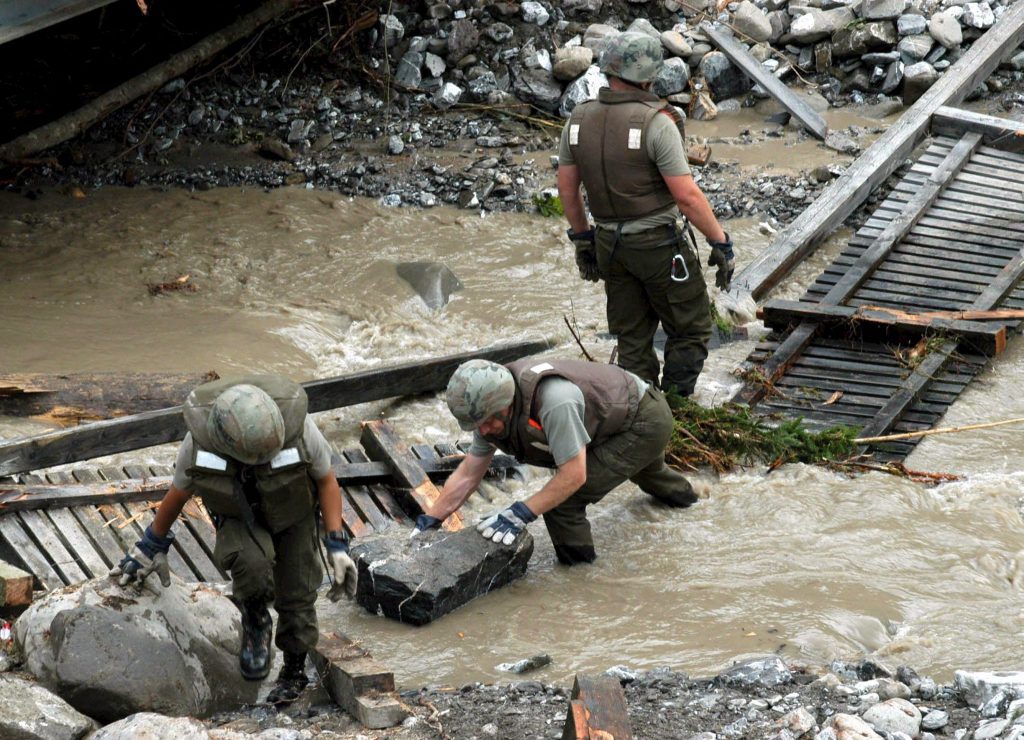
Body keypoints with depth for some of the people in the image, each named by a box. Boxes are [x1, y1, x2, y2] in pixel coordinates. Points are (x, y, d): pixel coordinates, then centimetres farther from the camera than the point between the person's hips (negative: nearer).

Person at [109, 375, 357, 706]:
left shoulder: (297, 427, -36)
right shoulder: (200, 441, -33)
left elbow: (326, 478, -15)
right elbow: (179, 490, -10)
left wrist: (337, 545, -20)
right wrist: (151, 547, 3)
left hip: (292, 517, 1)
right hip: (239, 517, -1)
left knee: (296, 598, 1)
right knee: (251, 562, -31)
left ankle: (295, 670, 28)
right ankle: (255, 623, -1)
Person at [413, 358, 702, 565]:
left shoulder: (553, 400, -42)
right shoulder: (492, 409, -14)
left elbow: (574, 475, -37)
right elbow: (468, 474, -4)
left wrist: (520, 514, -35)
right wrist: (429, 519, -8)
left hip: (646, 423, -9)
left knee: (561, 502, -19)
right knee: (642, 470, 42)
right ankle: (676, 490, 74)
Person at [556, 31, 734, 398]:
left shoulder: (579, 119, -3)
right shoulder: (656, 123, -21)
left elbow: (566, 187, 6)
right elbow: (687, 195, -22)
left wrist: (582, 238, 18)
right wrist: (721, 242, -12)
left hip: (610, 244, 6)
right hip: (659, 244, -6)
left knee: (633, 340, 16)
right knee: (690, 331, 11)